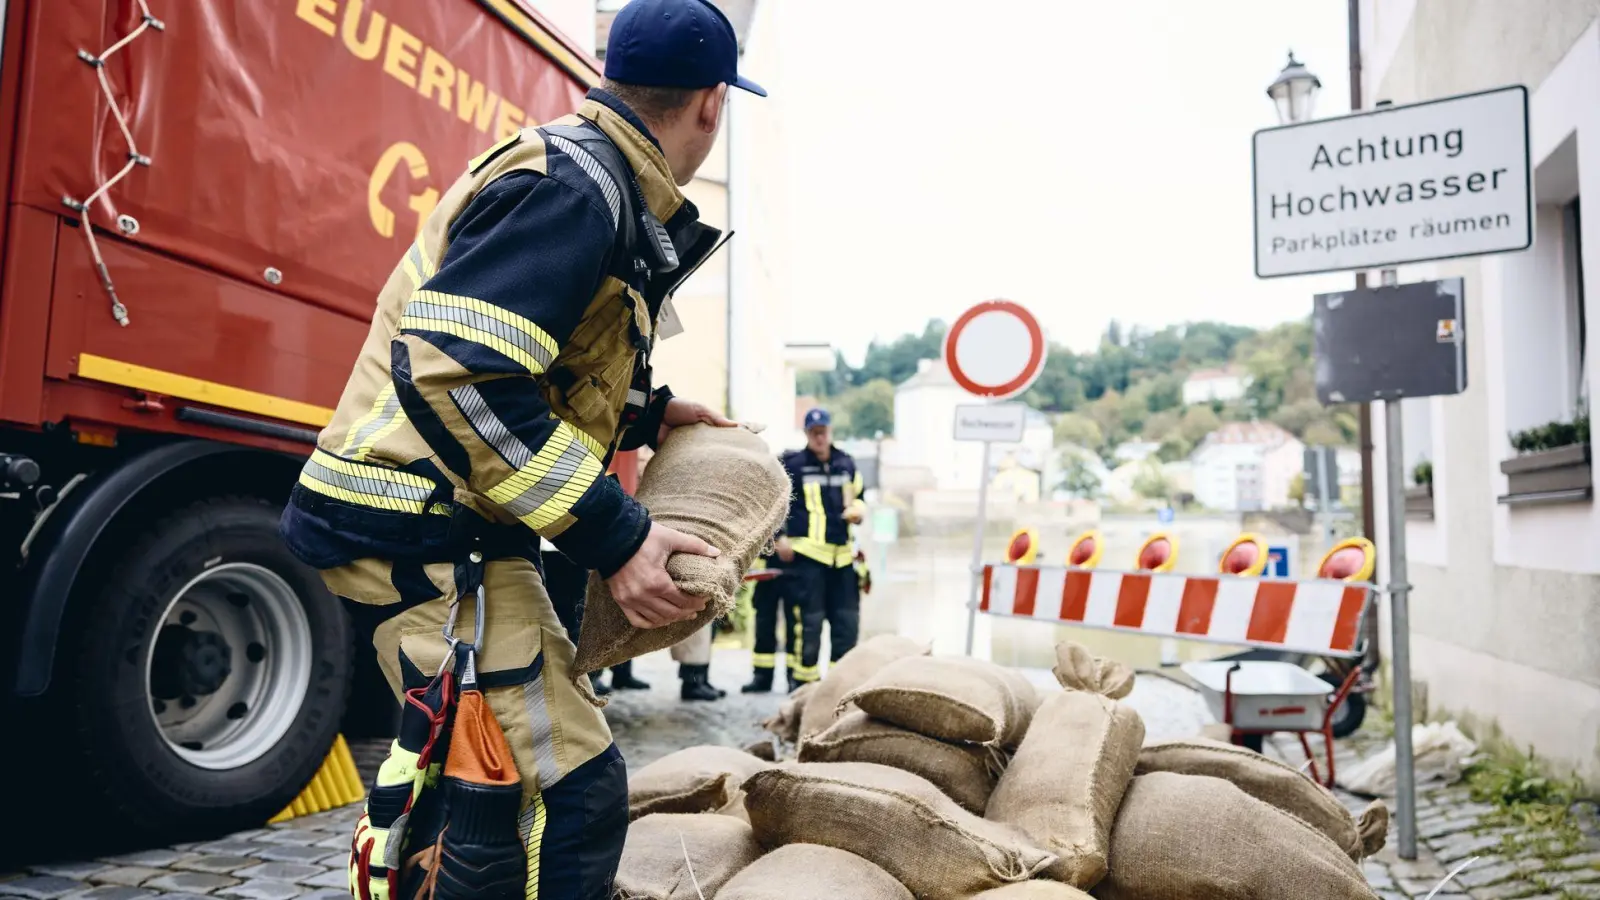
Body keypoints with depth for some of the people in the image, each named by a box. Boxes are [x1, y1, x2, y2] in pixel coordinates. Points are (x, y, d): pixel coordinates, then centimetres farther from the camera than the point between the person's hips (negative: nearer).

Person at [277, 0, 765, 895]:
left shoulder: (588, 179, 15)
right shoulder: (572, 184, -17)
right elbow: (456, 371, -27)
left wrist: (648, 412, 13)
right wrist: (614, 536, -24)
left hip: (449, 519, 11)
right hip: (425, 529, -11)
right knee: (575, 789, -10)